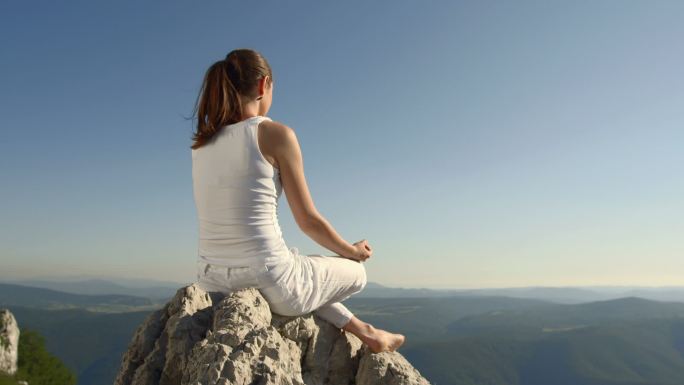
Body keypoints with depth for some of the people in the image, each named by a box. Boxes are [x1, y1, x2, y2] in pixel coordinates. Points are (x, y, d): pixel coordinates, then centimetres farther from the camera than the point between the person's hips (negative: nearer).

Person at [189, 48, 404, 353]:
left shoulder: (203, 143, 6)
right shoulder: (277, 134, -12)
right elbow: (308, 221, -7)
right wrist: (353, 252, 9)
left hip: (213, 284, 7)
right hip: (267, 282, -7)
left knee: (304, 278, 37)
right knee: (355, 273, 23)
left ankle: (363, 331, 41)